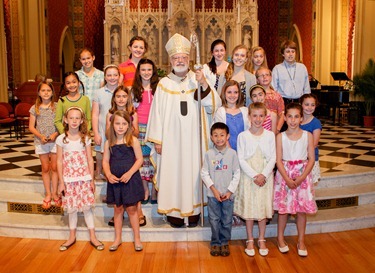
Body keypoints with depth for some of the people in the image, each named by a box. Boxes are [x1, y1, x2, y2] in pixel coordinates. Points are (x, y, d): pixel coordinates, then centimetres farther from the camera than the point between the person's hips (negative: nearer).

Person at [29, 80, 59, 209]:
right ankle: (48, 194, 20)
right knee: (45, 168, 9)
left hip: (55, 140, -1)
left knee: (54, 167, 5)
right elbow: (31, 127, 2)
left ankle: (54, 193, 18)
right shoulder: (35, 108, 2)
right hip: (41, 142, 1)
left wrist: (55, 134, -17)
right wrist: (41, 136, -13)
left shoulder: (57, 106, -2)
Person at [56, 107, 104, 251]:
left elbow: (90, 159, 2)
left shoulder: (85, 138, -1)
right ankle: (72, 237, 25)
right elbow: (60, 161, -1)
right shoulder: (61, 139, -3)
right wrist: (61, 182, -3)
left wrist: (92, 180, 0)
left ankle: (93, 237, 16)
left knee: (87, 206, 5)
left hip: (84, 178, 0)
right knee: (71, 208, 9)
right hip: (69, 179, 0)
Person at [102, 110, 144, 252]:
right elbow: (105, 161, 4)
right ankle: (117, 238, 27)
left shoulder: (133, 140, -8)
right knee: (117, 208, 14)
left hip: (130, 179, -3)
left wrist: (129, 173, -18)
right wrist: (108, 174, -12)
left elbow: (139, 159, -8)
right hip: (115, 180, 3)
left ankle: (137, 238, 21)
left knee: (131, 208, 6)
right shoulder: (109, 143, 2)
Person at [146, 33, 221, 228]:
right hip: (171, 139, 0)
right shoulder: (164, 84, 3)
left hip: (193, 139, 1)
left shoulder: (198, 79, 4)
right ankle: (174, 211, 14)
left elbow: (214, 104, -4)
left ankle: (193, 211, 17)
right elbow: (157, 112, 3)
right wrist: (157, 140, -1)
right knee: (173, 172, 2)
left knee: (193, 171, 5)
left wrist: (204, 84, -18)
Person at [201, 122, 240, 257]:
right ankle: (215, 243, 24)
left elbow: (237, 174, -2)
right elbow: (204, 173, -2)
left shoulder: (232, 153, -4)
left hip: (228, 194, 0)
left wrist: (230, 191, -8)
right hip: (213, 194, 0)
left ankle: (225, 243, 25)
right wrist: (213, 189, -11)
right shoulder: (209, 154, -3)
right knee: (214, 219, 8)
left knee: (227, 220, 9)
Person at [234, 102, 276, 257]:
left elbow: (273, 158, -2)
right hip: (248, 177, -1)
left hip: (265, 177, 1)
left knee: (263, 208, 8)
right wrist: (254, 175, -15)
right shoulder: (243, 136, -4)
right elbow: (241, 159, -7)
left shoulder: (270, 135, 0)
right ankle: (250, 240, 20)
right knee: (249, 208, 6)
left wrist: (263, 175, -14)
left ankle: (261, 240, 23)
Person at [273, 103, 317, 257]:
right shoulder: (280, 137, -4)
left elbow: (311, 159, -3)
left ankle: (301, 241, 22)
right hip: (284, 175, -1)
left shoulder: (308, 136, -2)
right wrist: (287, 179, -16)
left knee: (302, 209, 7)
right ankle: (280, 238, 25)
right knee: (283, 208, 7)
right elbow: (278, 160, -6)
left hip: (303, 175, 1)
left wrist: (301, 177, -13)